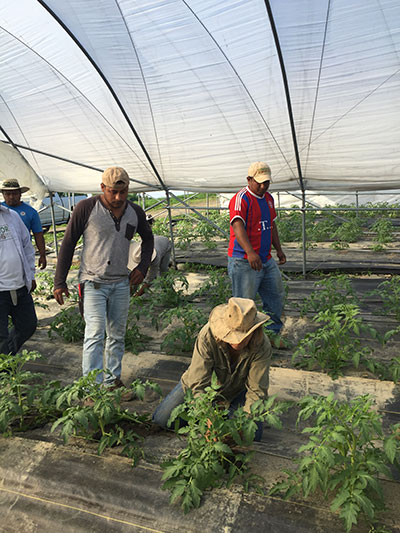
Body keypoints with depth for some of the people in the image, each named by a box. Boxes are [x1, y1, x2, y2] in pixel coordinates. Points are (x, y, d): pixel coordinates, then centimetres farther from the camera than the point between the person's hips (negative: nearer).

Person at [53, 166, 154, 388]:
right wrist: (59, 281, -5)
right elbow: (68, 243, -5)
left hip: (121, 283, 5)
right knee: (95, 334, -11)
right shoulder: (86, 208, -10)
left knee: (117, 334, 11)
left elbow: (148, 238, 20)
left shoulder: (135, 212, 2)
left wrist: (143, 266, 7)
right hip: (93, 283, -4)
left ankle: (113, 381, 26)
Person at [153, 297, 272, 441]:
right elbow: (198, 384, -33)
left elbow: (257, 391, -24)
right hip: (206, 385, 0)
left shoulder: (262, 346, -31)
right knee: (161, 419, -6)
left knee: (253, 434, -15)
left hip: (238, 391, 1)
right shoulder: (207, 335, -36)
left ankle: (229, 409, 13)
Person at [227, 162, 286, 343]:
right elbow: (238, 227, -28)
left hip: (266, 260, 9)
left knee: (276, 296, 16)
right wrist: (250, 252, -41)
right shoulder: (241, 199, -14)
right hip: (244, 261, -9)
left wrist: (278, 249, 22)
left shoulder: (268, 198, 14)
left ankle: (273, 334, 32)